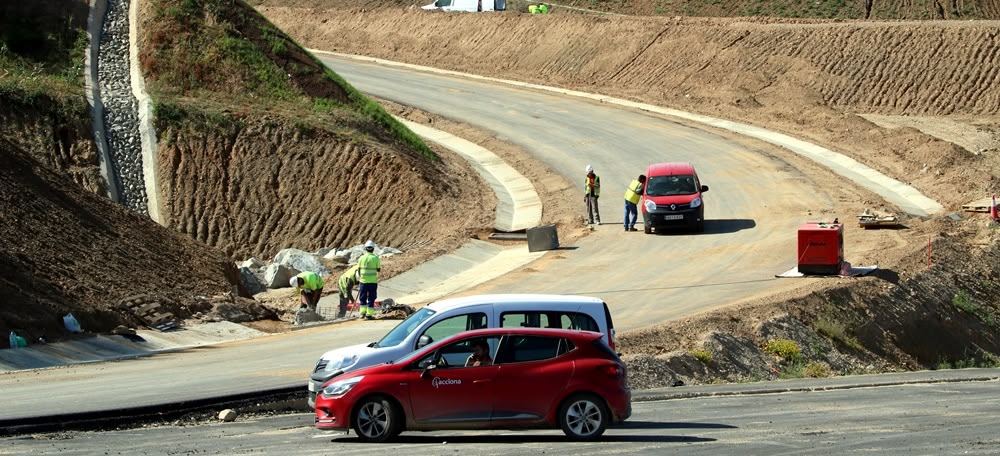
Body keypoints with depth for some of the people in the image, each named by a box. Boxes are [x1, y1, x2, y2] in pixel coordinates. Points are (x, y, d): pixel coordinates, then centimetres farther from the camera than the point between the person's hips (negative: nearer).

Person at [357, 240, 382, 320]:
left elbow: (358, 269, 5)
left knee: (363, 298, 13)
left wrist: (359, 277, 20)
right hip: (373, 281, -2)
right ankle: (369, 314, 2)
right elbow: (379, 269, -2)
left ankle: (362, 312, 7)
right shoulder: (376, 258, -7)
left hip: (363, 280, 2)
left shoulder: (361, 258, -1)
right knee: (371, 298, 4)